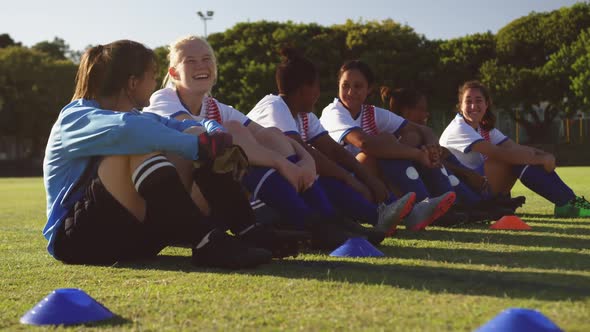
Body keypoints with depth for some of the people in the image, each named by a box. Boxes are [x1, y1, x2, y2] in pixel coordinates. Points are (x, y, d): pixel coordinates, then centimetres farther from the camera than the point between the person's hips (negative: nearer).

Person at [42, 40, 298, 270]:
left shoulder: (140, 118, 15)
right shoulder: (76, 118, -10)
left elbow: (196, 127, 9)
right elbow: (126, 128, -32)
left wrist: (218, 138, -14)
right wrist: (198, 148, -30)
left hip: (130, 232, 8)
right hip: (77, 238, -7)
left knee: (197, 135, -2)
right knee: (141, 145, -30)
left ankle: (247, 231, -16)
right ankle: (206, 242, -39)